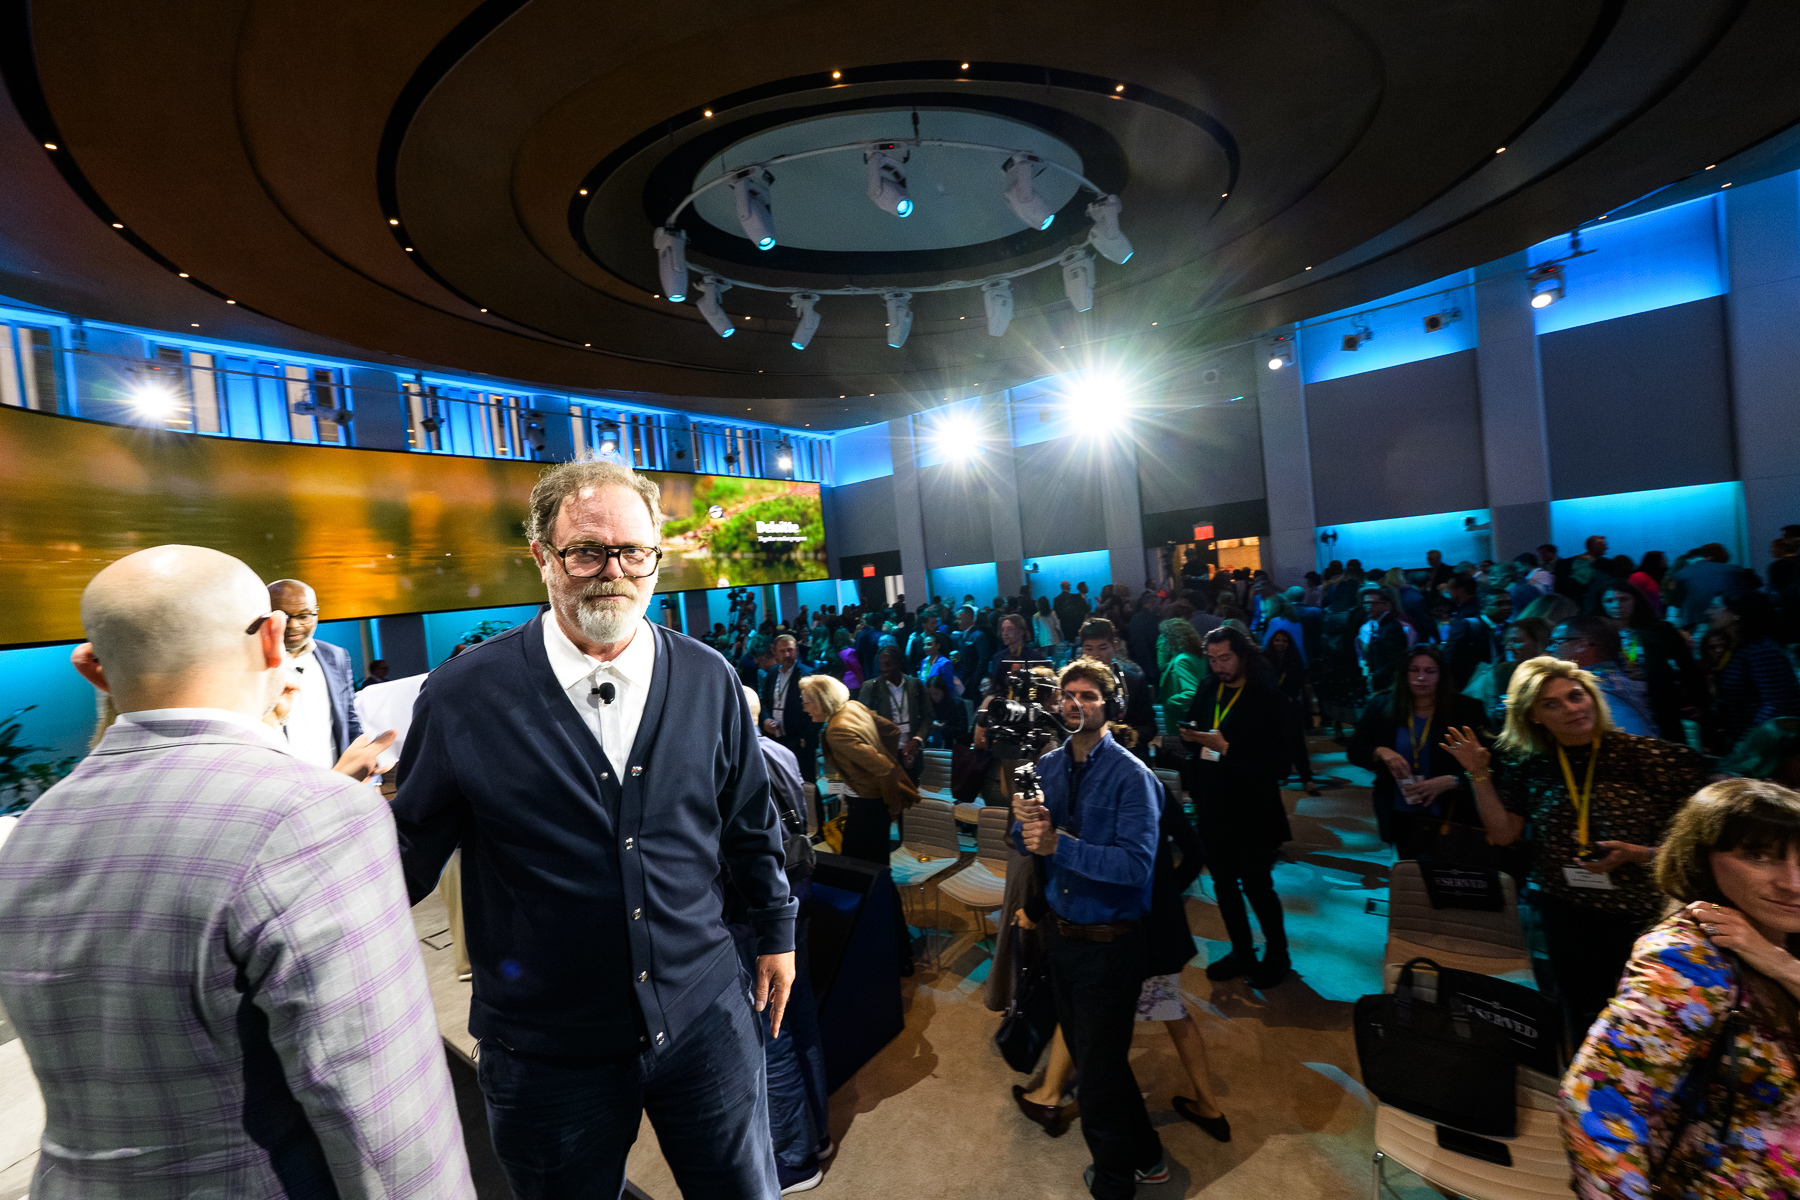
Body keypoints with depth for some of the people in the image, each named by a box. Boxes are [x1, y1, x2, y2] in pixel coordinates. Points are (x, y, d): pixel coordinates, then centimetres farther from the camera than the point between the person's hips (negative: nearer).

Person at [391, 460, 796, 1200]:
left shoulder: (709, 681, -7)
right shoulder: (464, 695, -13)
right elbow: (411, 850, -3)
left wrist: (775, 933, 11)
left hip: (706, 1016, 2)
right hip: (545, 1049, -1)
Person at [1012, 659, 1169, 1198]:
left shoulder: (1132, 776, -20)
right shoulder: (1049, 765, 0)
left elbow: (1136, 864, -29)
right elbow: (1028, 845, 4)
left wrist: (1059, 844, -33)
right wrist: (1025, 820, -18)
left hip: (1109, 945, -7)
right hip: (1060, 931, 7)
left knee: (1099, 1071, 8)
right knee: (1084, 1052, 25)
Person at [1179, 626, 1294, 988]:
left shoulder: (1266, 699, -14)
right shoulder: (1207, 690, 4)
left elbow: (1274, 760, -19)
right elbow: (1189, 724, 14)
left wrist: (1226, 748, -25)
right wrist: (1188, 734, -7)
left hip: (1249, 811, -6)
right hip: (1212, 806, 6)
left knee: (1256, 884, 6)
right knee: (1223, 882, 16)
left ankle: (1277, 955, 30)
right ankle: (1242, 952, 34)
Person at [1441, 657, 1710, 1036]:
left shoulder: (1645, 756, -11)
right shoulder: (1530, 764, -4)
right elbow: (1503, 834, -2)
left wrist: (1634, 854, -22)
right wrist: (1479, 774, -8)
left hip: (1643, 915, -2)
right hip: (1566, 914, 2)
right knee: (1584, 1016, 18)